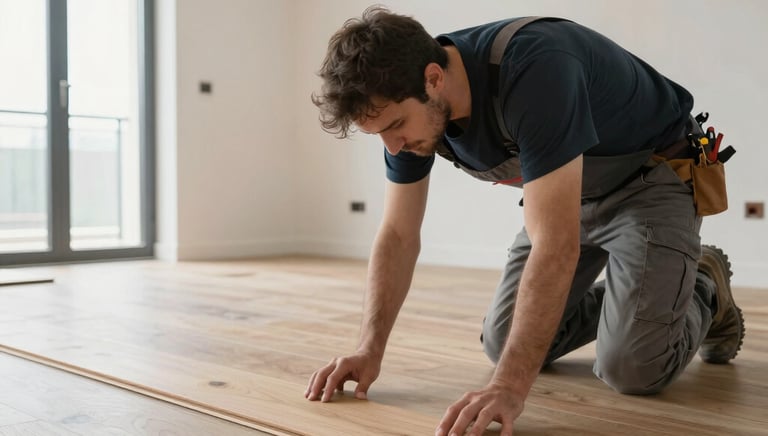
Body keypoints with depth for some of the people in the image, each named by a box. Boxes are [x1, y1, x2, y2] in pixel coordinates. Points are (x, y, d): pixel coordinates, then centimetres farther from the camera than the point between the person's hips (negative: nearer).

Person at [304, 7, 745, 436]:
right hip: (573, 192, 7)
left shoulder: (531, 71, -39)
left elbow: (555, 245, -43)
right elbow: (398, 235, -8)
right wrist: (370, 349, -17)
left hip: (653, 179, -6)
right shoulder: (409, 105, -16)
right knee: (506, 343, 3)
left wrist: (510, 386, -46)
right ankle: (626, 296, 26)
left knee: (631, 365, -19)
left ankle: (704, 290, 12)